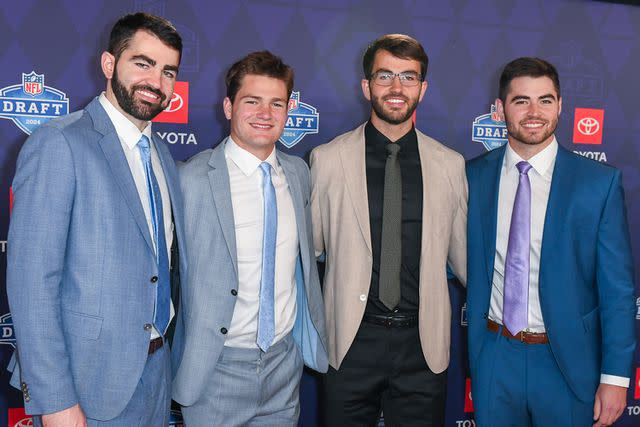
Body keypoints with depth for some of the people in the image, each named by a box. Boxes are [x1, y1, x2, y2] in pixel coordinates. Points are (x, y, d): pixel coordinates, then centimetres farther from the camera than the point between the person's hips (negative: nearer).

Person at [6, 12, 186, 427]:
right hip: (88, 384, -6)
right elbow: (31, 281, -18)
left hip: (156, 372, 7)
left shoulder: (162, 154, 9)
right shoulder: (58, 143, -14)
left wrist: (171, 349, 9)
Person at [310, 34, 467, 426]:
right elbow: (310, 246, 3)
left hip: (423, 343, 1)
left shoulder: (451, 165, 2)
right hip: (352, 340, -1)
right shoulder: (327, 159, -1)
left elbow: (463, 254, 10)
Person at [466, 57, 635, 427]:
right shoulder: (474, 176, -2)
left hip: (568, 361, -1)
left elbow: (617, 288, -6)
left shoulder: (600, 182, -8)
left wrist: (615, 377, -8)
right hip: (493, 357, 2)